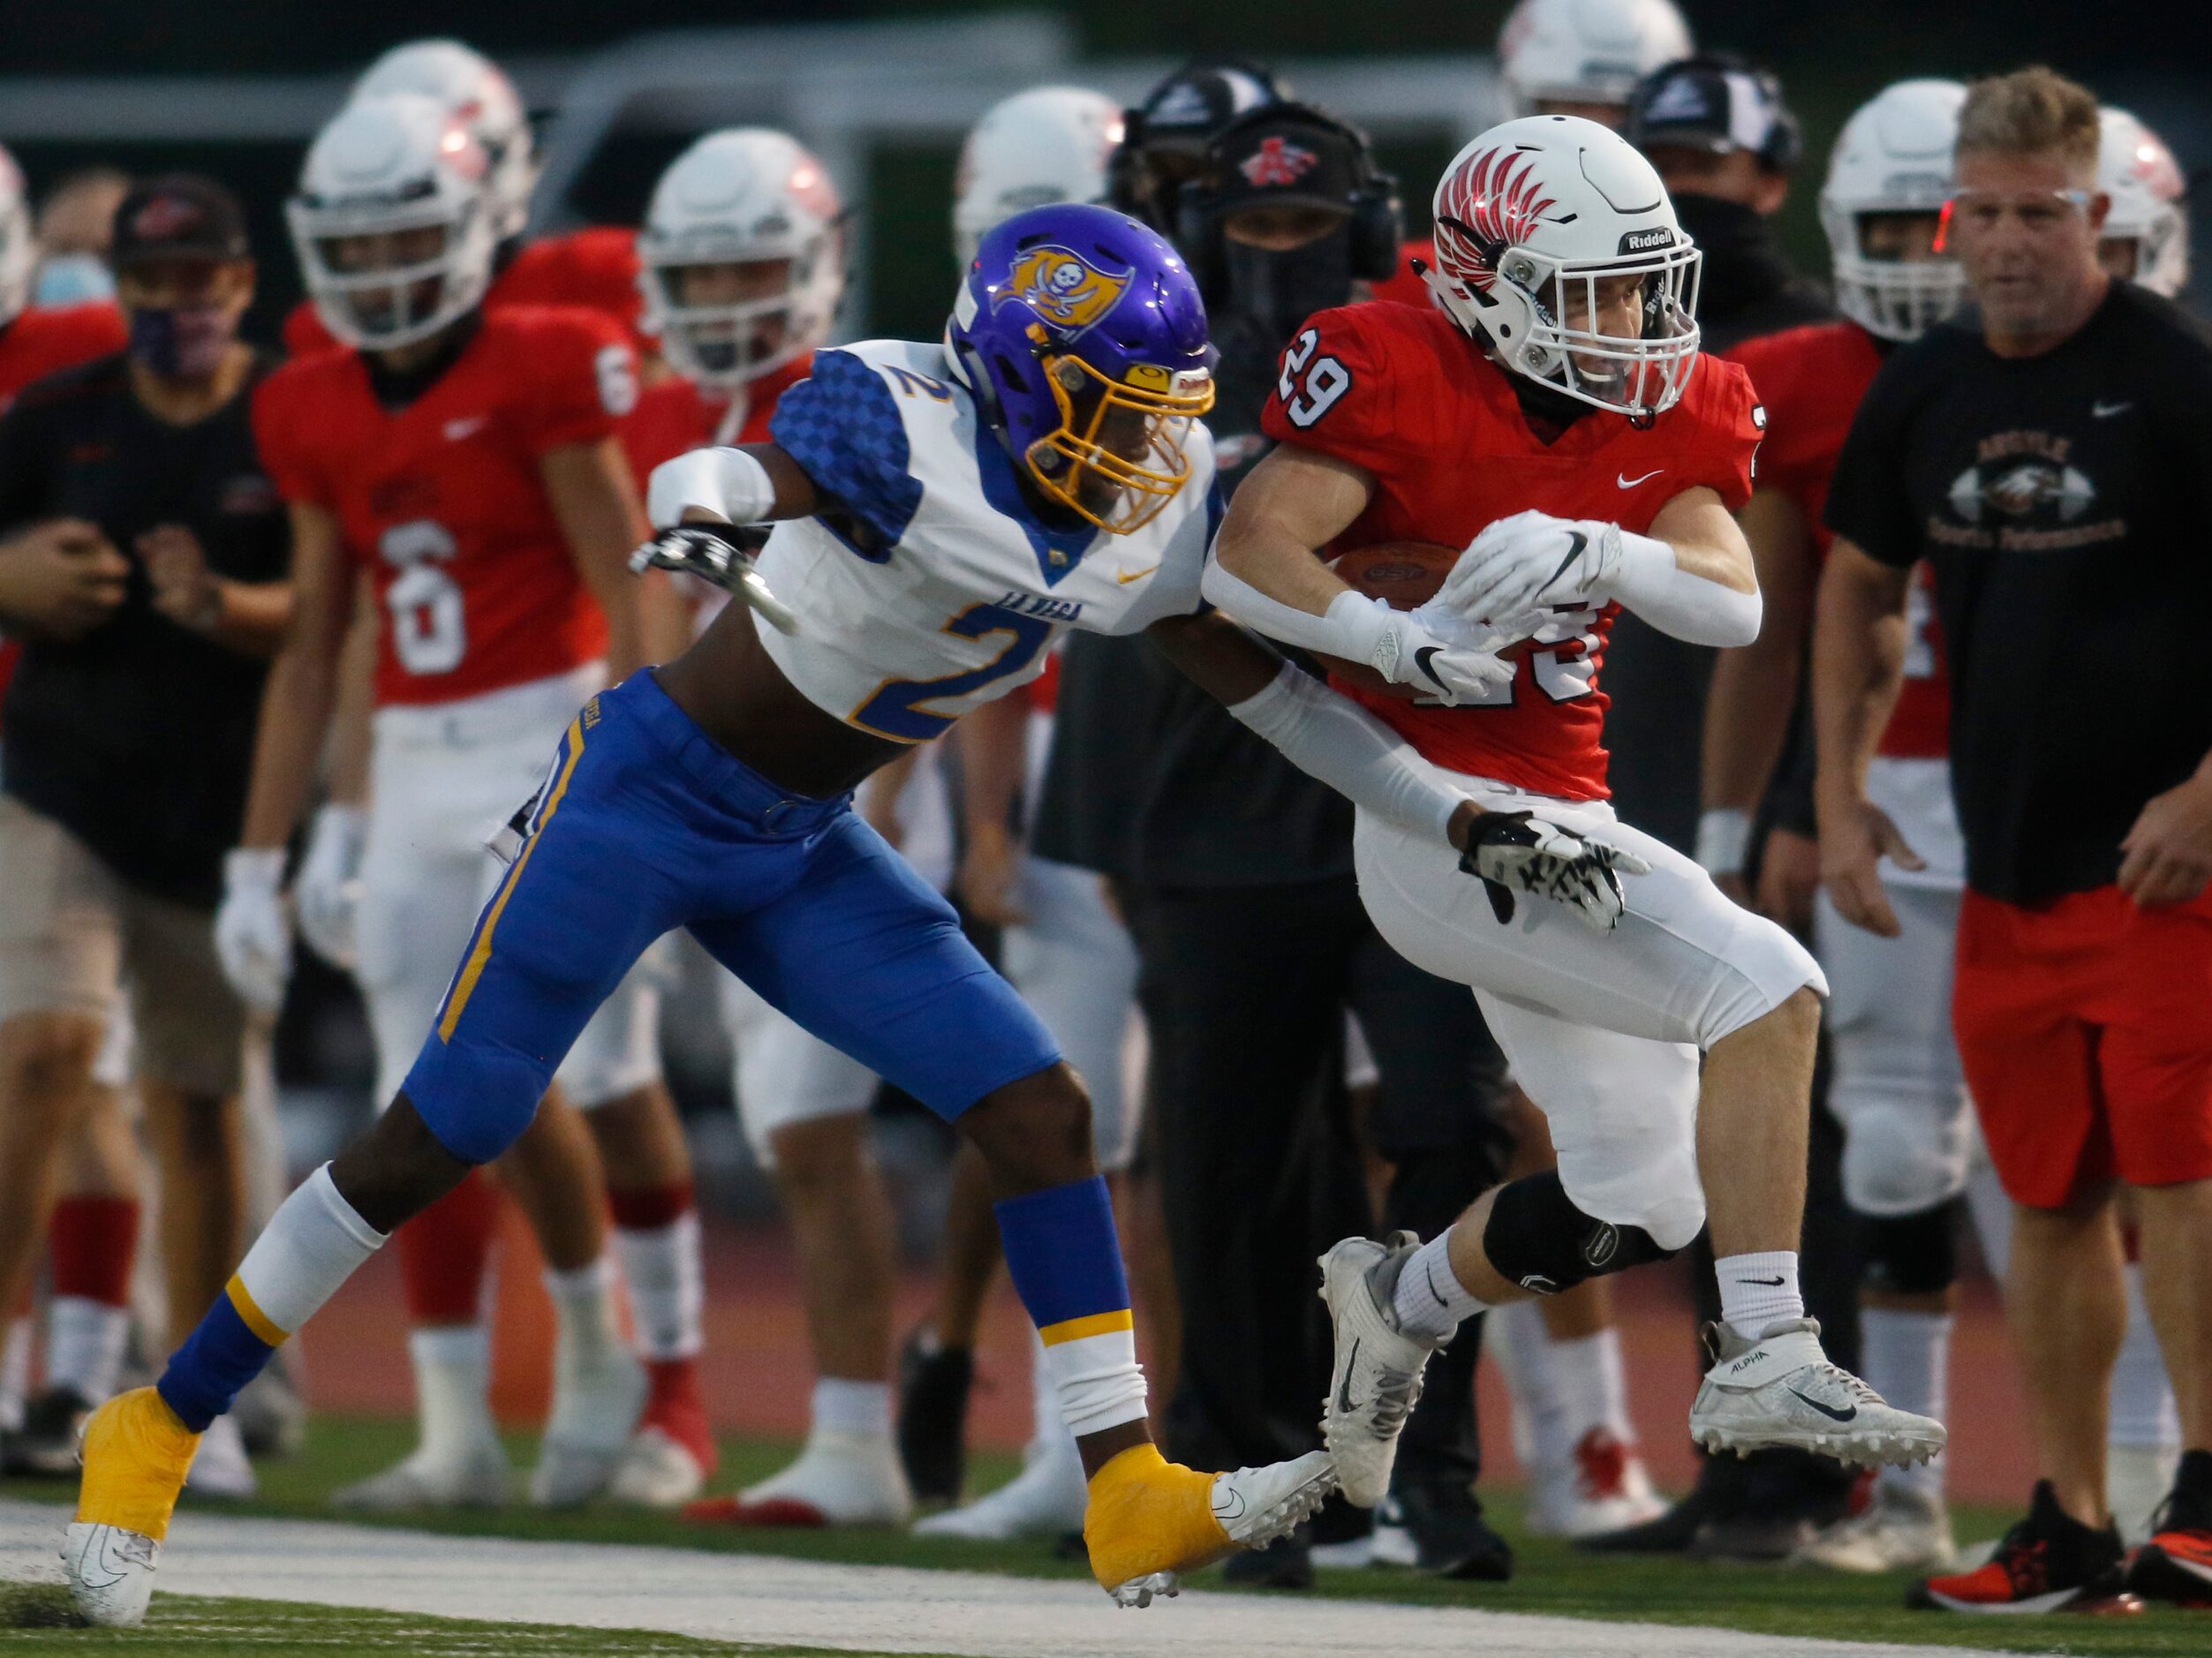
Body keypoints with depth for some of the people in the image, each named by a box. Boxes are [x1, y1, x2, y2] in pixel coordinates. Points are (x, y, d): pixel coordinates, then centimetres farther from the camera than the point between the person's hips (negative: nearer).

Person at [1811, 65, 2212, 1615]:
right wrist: (1843, 793, 15)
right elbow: (1862, 588, 23)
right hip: (2009, 863, 6)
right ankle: (2070, 1520, 15)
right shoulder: (1922, 394, 9)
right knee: (2050, 1197, 9)